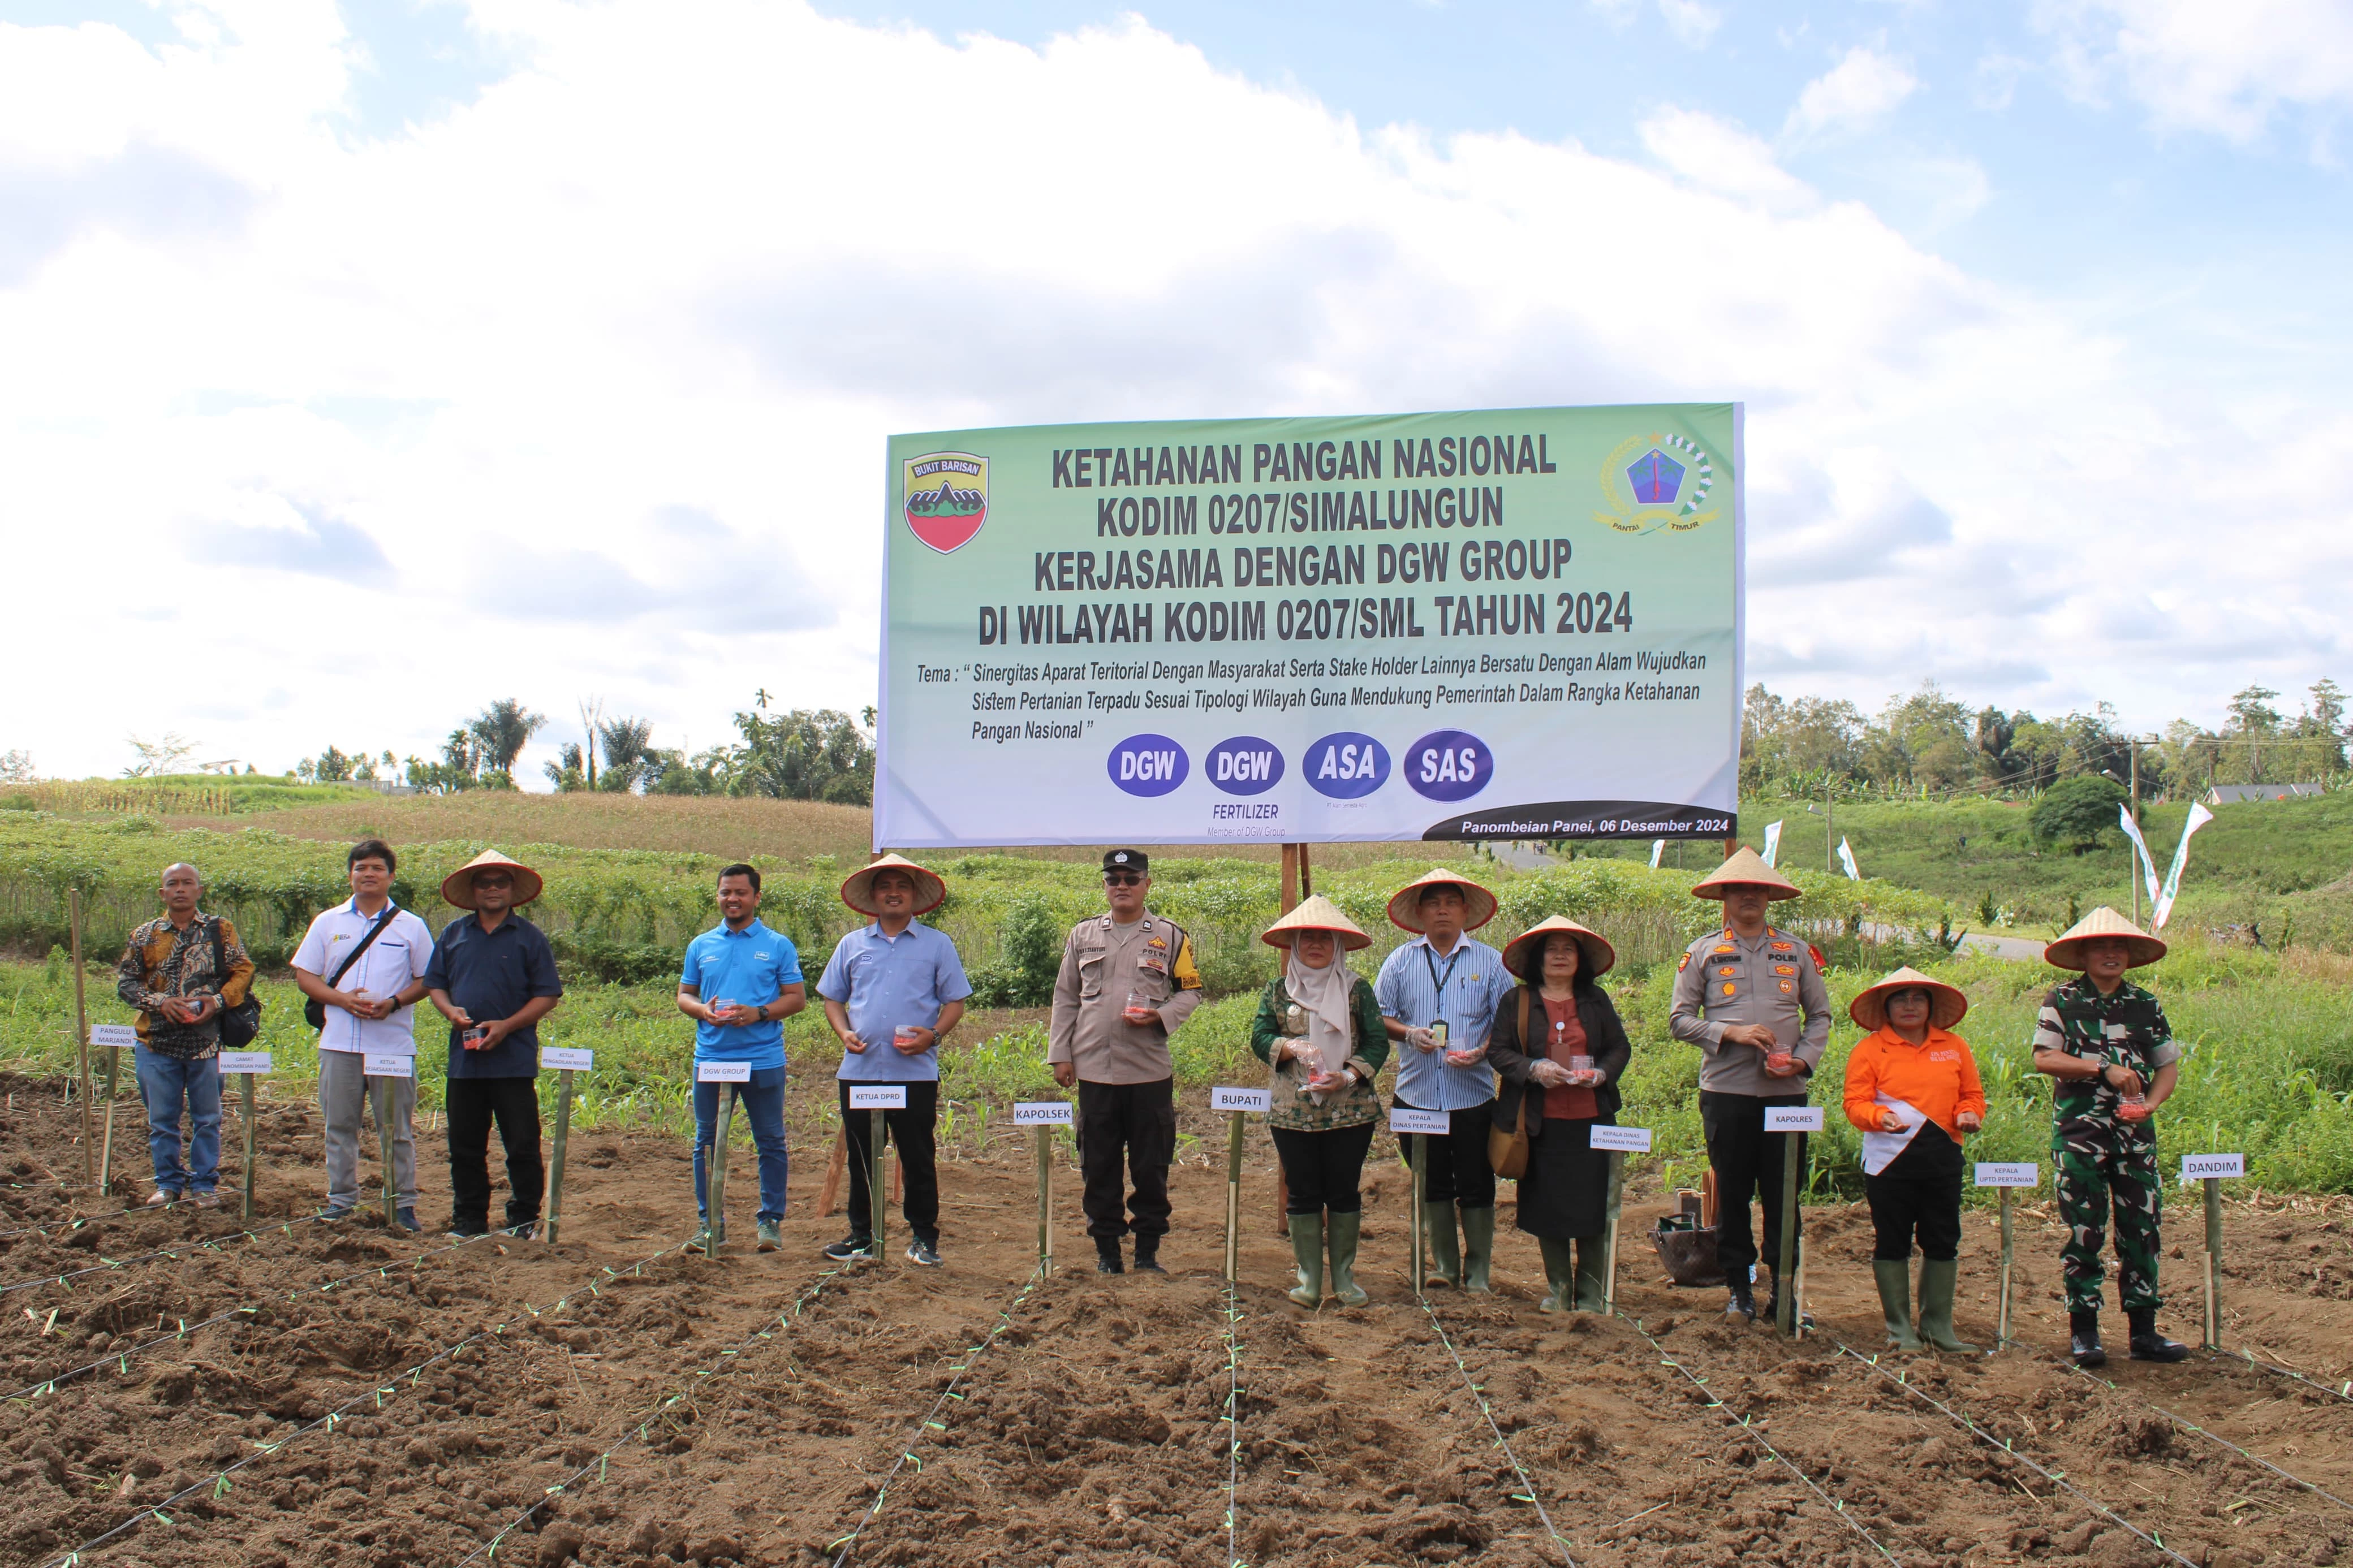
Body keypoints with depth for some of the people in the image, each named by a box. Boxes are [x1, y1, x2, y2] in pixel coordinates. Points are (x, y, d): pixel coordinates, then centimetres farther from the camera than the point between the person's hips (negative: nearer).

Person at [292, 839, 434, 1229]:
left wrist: (394, 1002, -14)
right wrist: (344, 1000, -10)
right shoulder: (328, 923, 9)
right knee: (340, 1126, 8)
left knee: (398, 1129, 2)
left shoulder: (411, 927, 5)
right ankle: (341, 1200, 18)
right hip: (339, 1043, 2)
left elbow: (426, 980, 5)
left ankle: (404, 1203, 9)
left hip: (394, 1044, -2)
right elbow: (305, 975, 7)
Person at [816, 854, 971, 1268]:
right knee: (861, 1159, 8)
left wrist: (934, 1035, -13)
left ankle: (924, 1238, 12)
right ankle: (861, 1236, 19)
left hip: (916, 1073, -2)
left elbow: (955, 1002, 5)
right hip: (860, 1070, 2)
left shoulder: (937, 945, 6)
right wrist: (845, 1033, -4)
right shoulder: (852, 945, 12)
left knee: (918, 1159, 2)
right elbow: (833, 999, 16)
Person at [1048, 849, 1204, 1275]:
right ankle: (1106, 1250, 15)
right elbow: (1066, 998, 14)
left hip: (1150, 1070, -1)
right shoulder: (1083, 935, 11)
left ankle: (1148, 1250, 14)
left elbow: (1191, 991, 8)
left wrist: (1160, 1016, -11)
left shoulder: (1170, 935, 6)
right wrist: (1060, 1054, 7)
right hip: (1094, 1069, 2)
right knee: (1099, 1165, 5)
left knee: (1151, 1166, 3)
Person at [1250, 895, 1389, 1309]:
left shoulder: (1357, 989, 3)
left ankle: (1344, 1276, 14)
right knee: (1303, 1194, 4)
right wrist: (1290, 1047, -18)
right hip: (1293, 1112, 1)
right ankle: (1309, 1279, 11)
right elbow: (1259, 1038, 1)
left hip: (1349, 1111, -1)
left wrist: (1349, 1076, -15)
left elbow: (1378, 1042, -1)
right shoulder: (1278, 990, 8)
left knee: (1344, 1193, 4)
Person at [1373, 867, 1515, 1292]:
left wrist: (1481, 1052, -16)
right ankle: (1443, 1265, 23)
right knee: (1432, 1184, 10)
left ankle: (1478, 1271, 13)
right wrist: (1409, 1033, -12)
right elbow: (1380, 1018, 8)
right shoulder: (1401, 962, 6)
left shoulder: (1490, 962, 2)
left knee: (1475, 1186, 2)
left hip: (1473, 1093, -2)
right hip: (1418, 1095, 2)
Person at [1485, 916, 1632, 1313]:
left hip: (1590, 1120, 1)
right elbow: (1497, 1051, 1)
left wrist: (1601, 1074, -9)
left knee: (1591, 1206, 0)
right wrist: (1533, 1069, -16)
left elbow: (1620, 1048, 12)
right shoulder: (1517, 1002, 5)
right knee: (1547, 1207, 4)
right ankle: (1558, 1287, 19)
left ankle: (1590, 1291, 13)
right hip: (1541, 1122, -1)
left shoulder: (1597, 1000, 11)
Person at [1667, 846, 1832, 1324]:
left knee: (1783, 1193, 1)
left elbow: (1819, 1015, 14)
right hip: (1726, 1090, -1)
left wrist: (1804, 1058, -4)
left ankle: (1783, 1285, 11)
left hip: (1786, 1091, 1)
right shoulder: (1703, 952, 6)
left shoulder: (1796, 952, 11)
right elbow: (1680, 1019, 4)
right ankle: (1738, 1288, 14)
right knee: (1732, 1191, 4)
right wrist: (1731, 1033, -10)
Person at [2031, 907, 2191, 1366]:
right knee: (2083, 1233, 0)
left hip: (2134, 1130, 3)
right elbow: (2044, 1058, -8)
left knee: (2142, 1229, 4)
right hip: (2079, 1131, -3)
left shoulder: (2146, 1005, 10)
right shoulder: (2063, 1000, 1)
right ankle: (2083, 1331, 7)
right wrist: (2105, 1069, -16)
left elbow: (2168, 1065, 12)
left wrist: (2150, 1103, -7)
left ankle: (2144, 1331, 11)